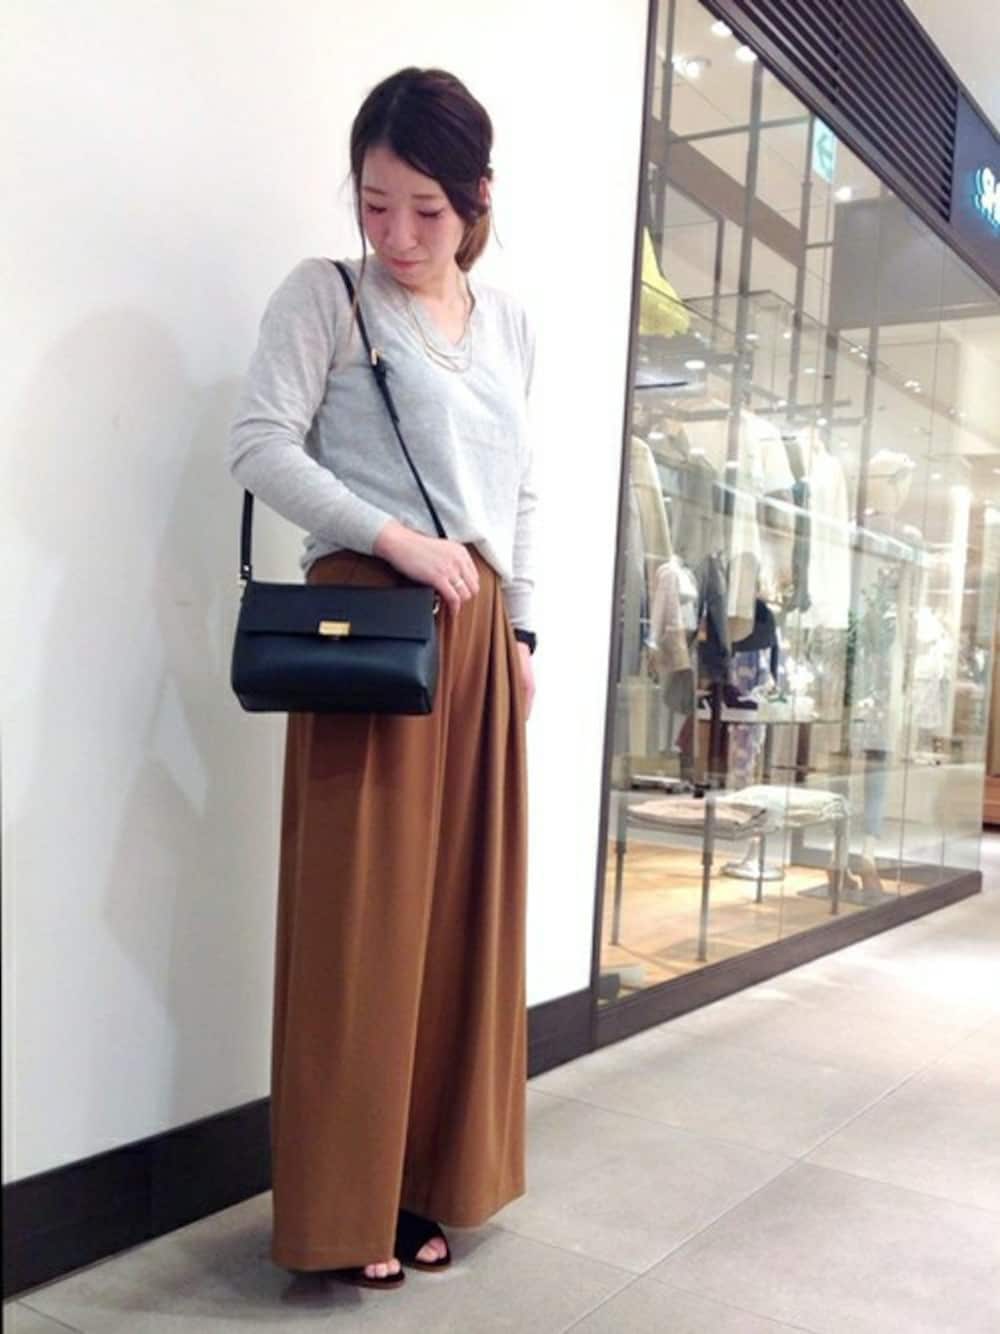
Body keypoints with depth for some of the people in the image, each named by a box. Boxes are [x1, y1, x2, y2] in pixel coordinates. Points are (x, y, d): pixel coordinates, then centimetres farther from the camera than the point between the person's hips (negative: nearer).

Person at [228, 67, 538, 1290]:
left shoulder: (508, 326, 16)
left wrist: (523, 627, 13)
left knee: (462, 905, 7)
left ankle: (425, 1180, 21)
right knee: (361, 914, -4)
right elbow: (261, 446, -9)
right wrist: (393, 535, -18)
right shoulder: (323, 295, 1)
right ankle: (342, 1208, 9)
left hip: (478, 631, 6)